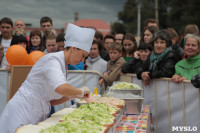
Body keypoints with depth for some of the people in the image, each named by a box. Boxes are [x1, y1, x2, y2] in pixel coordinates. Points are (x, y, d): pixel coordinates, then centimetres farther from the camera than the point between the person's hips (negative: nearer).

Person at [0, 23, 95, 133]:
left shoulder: (63, 66, 13)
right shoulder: (52, 60, -14)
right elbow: (61, 88, -34)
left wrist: (73, 95, 4)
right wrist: (81, 91, -17)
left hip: (35, 117, 9)